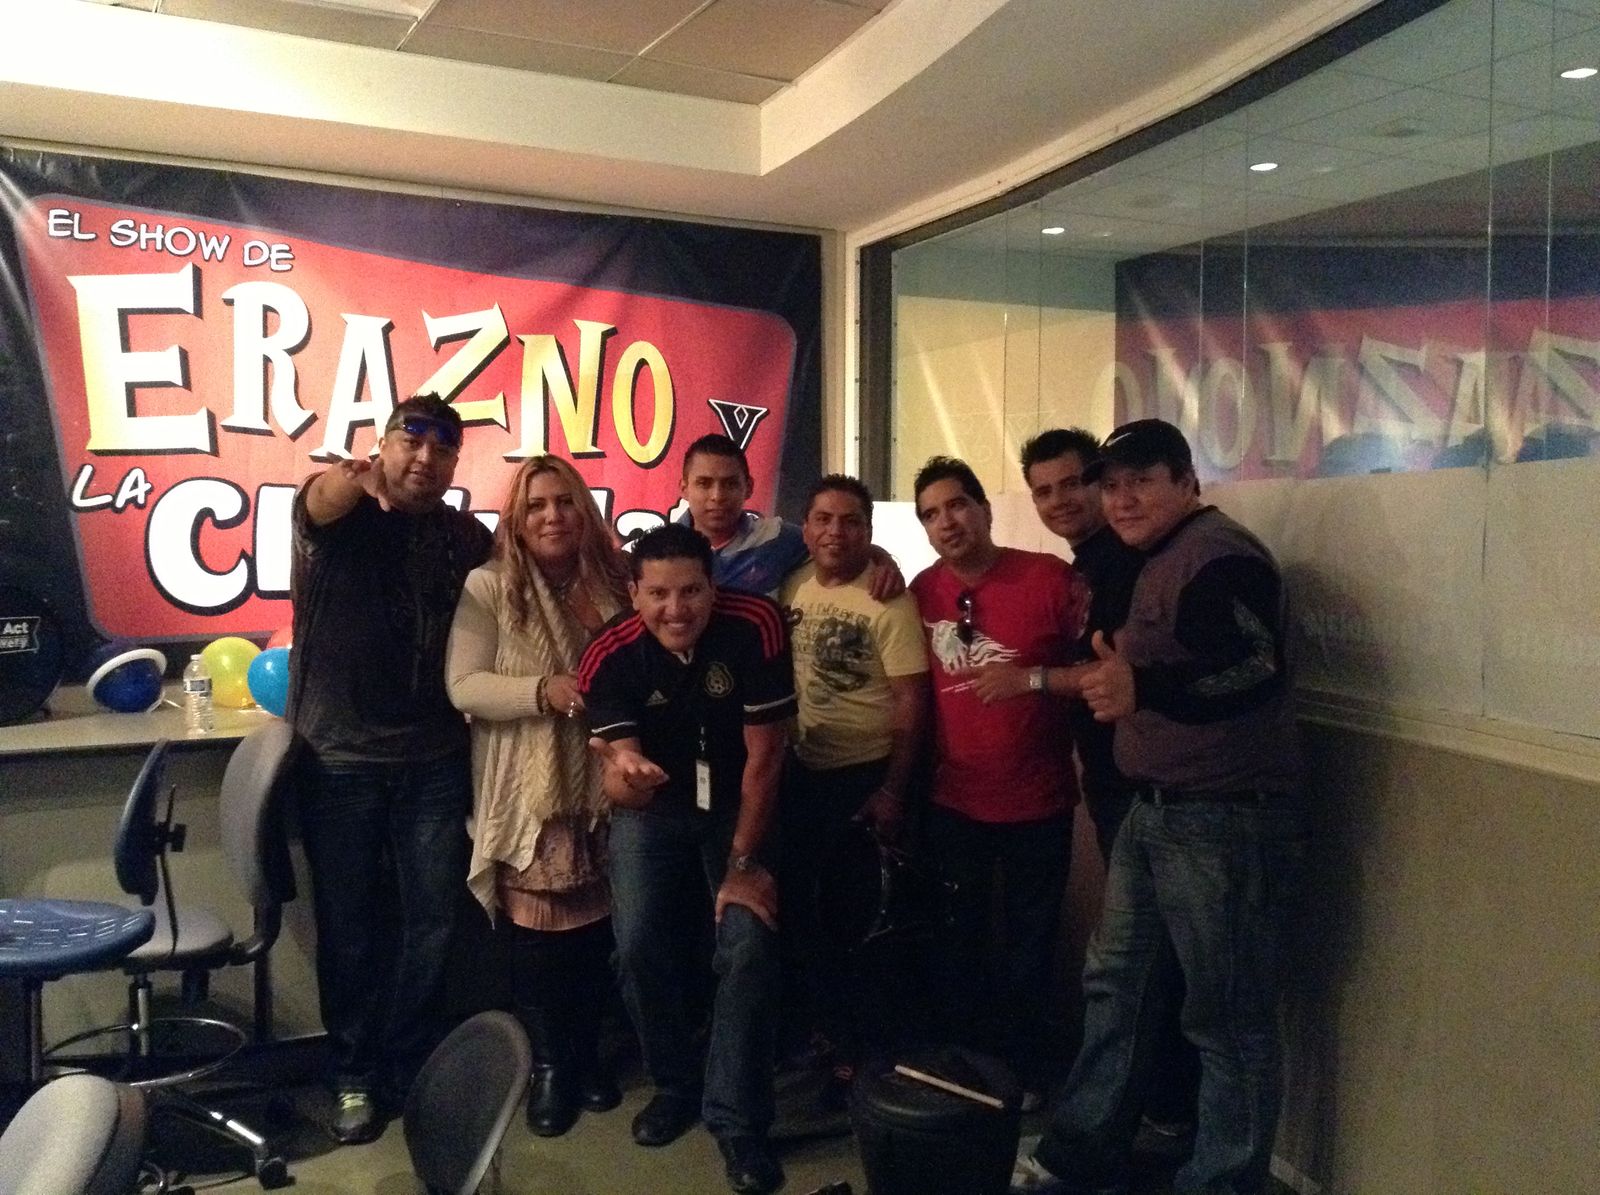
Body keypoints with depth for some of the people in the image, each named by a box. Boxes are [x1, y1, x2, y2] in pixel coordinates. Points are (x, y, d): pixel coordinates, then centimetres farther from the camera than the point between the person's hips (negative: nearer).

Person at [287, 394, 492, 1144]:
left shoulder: (468, 539, 4)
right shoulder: (339, 513, -6)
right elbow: (321, 501, -30)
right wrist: (351, 479, -54)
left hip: (434, 763, 2)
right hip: (339, 760, -2)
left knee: (432, 923, 7)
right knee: (348, 925, 8)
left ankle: (410, 1065, 27)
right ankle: (355, 1075, 26)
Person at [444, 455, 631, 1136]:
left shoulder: (613, 584, 6)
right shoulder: (489, 587, -4)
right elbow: (462, 686, -11)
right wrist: (544, 692, -22)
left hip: (601, 789, 3)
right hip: (526, 795, -3)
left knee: (596, 929, 10)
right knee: (536, 934, 3)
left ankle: (588, 1055, 30)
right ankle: (549, 1066, 22)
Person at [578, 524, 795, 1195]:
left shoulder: (755, 627, -26)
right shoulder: (610, 655, -22)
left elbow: (764, 755, -19)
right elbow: (620, 769, -27)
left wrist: (744, 863, -15)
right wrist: (624, 776, -53)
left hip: (739, 805, -1)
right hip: (651, 809, 1)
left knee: (750, 950, -13)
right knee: (639, 950, -9)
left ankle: (737, 1117, 5)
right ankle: (675, 1084, 18)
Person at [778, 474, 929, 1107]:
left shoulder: (888, 601, -15)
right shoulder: (792, 586, 1)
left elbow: (911, 702, -14)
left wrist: (891, 791, -15)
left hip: (865, 776, -6)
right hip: (801, 770, 6)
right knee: (798, 906, 15)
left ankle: (856, 1049, 24)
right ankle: (835, 1030, 36)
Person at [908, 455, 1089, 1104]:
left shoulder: (1052, 579, -15)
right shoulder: (923, 591, -3)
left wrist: (1037, 678, -22)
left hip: (1038, 800, -3)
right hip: (953, 798, 3)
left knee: (1028, 943, 14)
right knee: (954, 939, 18)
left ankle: (1023, 1070, 35)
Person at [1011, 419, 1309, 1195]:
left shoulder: (1218, 554, -15)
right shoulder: (1158, 562, 16)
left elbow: (1255, 673, -28)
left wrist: (1143, 689, -42)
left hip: (1225, 820, -10)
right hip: (1154, 812, 11)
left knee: (1228, 1020, 2)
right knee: (1115, 987, 17)